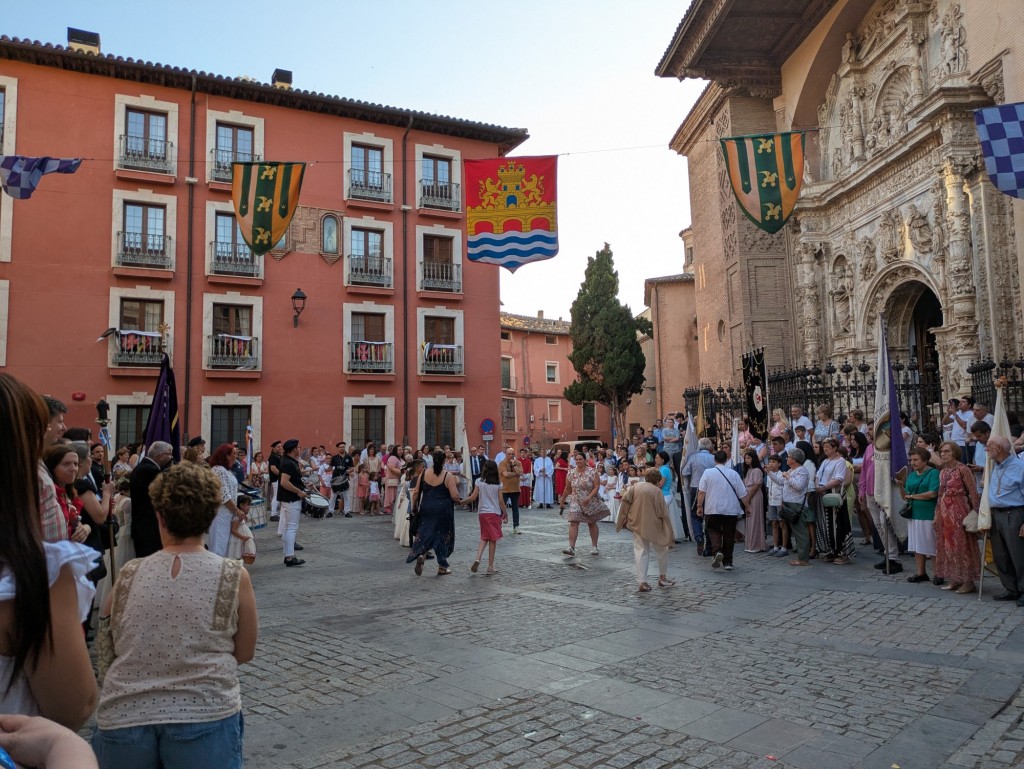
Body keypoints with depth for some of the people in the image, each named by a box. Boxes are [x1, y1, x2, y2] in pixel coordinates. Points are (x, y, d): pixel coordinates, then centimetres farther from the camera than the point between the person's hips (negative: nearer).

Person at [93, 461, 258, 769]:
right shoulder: (233, 576, -3)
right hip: (203, 718, -3)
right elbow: (244, 653, 8)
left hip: (122, 720, 3)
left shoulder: (129, 574, 4)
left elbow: (107, 654, 17)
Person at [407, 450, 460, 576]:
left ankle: (421, 555, -10)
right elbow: (455, 496, -15)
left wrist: (414, 506, 16)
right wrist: (456, 484, 2)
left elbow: (416, 492, 3)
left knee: (425, 533, 16)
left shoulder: (424, 473, -1)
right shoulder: (448, 476, -11)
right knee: (442, 535, 10)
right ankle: (442, 567, 17)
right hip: (443, 511, -3)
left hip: (426, 509, 3)